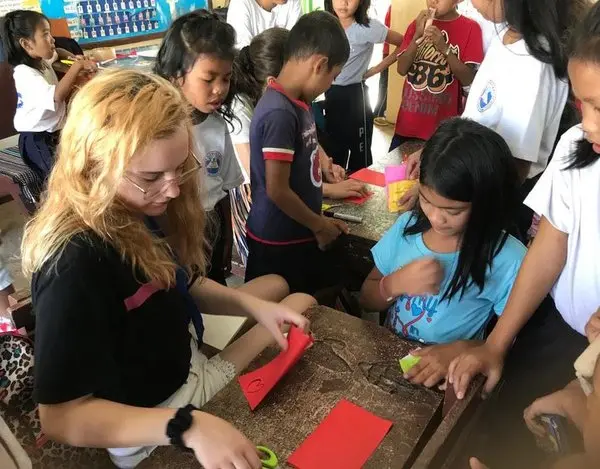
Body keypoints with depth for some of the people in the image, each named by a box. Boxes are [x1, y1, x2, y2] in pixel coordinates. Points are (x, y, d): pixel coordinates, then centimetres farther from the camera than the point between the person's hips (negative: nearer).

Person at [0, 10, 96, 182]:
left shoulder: (42, 60, 5)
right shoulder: (24, 73, -24)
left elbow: (56, 52, 31)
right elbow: (57, 96, -42)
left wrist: (71, 57, 7)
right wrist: (77, 66, -35)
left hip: (55, 132, 9)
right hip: (37, 139, -9)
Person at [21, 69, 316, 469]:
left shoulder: (141, 209, -9)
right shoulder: (75, 264, -35)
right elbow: (61, 416, -32)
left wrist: (253, 305, -14)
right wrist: (189, 426, -41)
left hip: (182, 352, 8)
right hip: (154, 413, -7)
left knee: (276, 285, 22)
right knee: (302, 301, -2)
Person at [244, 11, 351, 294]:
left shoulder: (298, 102, 4)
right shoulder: (280, 113, -24)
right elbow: (277, 190, -24)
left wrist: (319, 220, 12)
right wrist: (319, 225, -10)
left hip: (299, 234, 8)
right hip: (278, 243, -8)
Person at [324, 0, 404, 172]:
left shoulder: (367, 27, -14)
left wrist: (376, 69, -9)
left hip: (355, 97, -5)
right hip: (331, 96, 5)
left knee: (359, 158, 3)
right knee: (332, 155, 16)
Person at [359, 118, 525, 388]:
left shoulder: (507, 260, -15)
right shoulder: (408, 225, -2)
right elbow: (367, 300, 6)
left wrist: (461, 350, -23)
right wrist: (396, 284, -14)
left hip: (447, 378, -3)